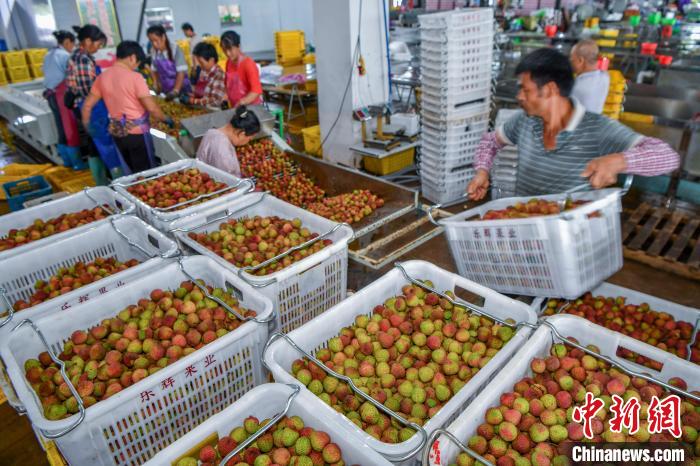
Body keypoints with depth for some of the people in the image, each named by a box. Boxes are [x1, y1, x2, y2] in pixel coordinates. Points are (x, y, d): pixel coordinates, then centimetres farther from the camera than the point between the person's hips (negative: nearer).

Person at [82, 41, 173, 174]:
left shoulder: (102, 77, 5)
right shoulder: (134, 77, -14)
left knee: (134, 171, 20)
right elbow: (151, 107, -17)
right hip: (137, 132, -6)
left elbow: (87, 106, 7)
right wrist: (166, 119, 0)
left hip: (117, 132, 7)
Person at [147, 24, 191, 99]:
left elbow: (181, 72, -18)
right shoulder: (153, 51, -1)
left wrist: (175, 91, -25)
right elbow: (154, 70, 12)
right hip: (165, 90, 4)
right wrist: (156, 85, 0)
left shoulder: (175, 50, -15)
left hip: (181, 88, -4)